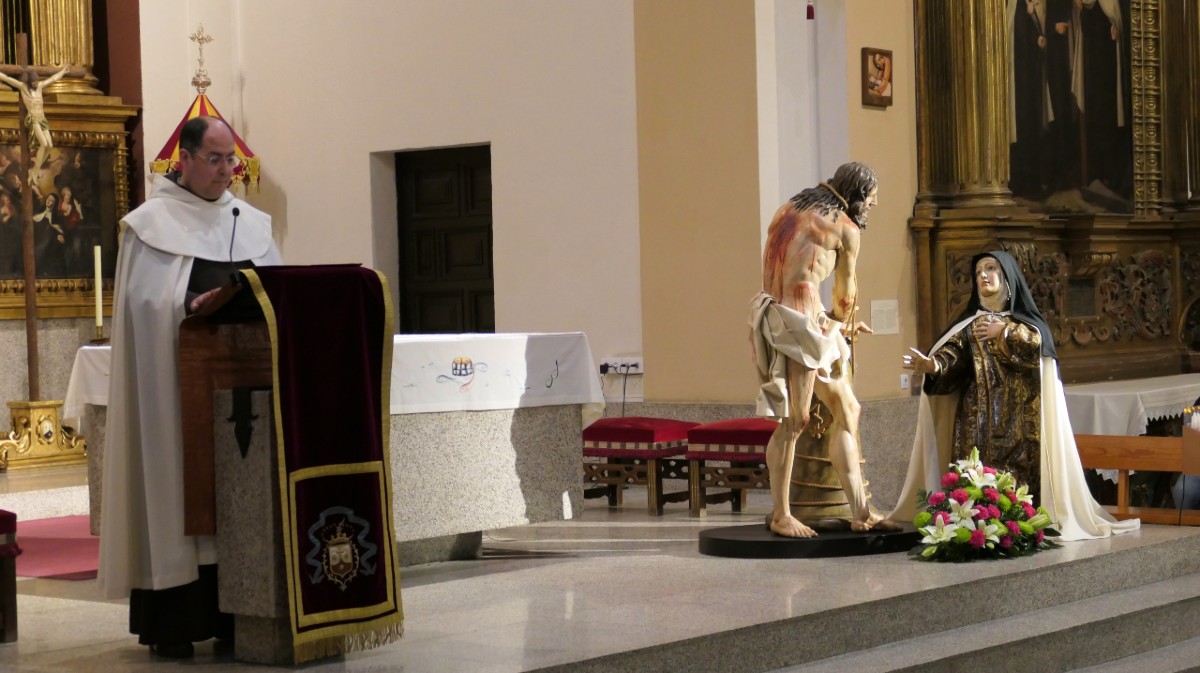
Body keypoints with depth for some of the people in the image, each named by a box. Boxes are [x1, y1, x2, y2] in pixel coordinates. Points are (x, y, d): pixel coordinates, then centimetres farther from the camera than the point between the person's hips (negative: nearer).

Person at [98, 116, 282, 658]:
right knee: (177, 490, -5)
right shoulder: (150, 224, 0)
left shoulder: (252, 222, 15)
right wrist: (192, 307, -21)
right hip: (177, 382, -5)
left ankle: (232, 612, 9)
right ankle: (171, 621, -2)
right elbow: (143, 303, -8)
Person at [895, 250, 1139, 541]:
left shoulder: (1025, 318, 13)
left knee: (1019, 471, -12)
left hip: (1019, 416, -1)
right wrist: (932, 364, -26)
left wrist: (1004, 331, -8)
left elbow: (1038, 341, -9)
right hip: (979, 415, 1)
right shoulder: (970, 323, 14)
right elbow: (952, 354, -5)